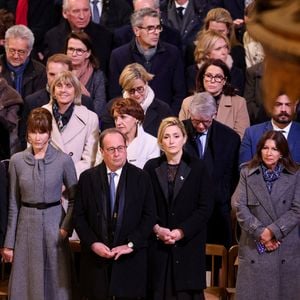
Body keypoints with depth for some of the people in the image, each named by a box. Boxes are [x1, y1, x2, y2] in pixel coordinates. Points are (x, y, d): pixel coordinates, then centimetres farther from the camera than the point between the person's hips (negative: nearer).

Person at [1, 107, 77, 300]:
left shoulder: (64, 160, -4)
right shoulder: (17, 161, 1)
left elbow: (74, 199, 4)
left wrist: (66, 227, -9)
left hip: (53, 222, -1)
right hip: (26, 225, 1)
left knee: (55, 283, 3)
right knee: (25, 284, 5)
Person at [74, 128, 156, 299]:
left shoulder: (141, 178, 2)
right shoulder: (88, 178, 4)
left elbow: (149, 216, -1)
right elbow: (79, 216, 4)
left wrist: (131, 244, -10)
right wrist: (93, 243, -8)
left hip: (130, 258, -1)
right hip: (96, 256, 1)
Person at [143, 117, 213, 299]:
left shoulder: (198, 168, 2)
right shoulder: (151, 167, 7)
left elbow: (205, 208, -2)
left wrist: (182, 232, -11)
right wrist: (157, 229, -10)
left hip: (189, 244, -1)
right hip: (158, 245, 1)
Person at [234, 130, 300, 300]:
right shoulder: (247, 173, 8)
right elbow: (241, 207, -1)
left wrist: (273, 231, -14)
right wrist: (261, 233, -11)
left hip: (286, 249, -1)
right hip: (254, 247, 1)